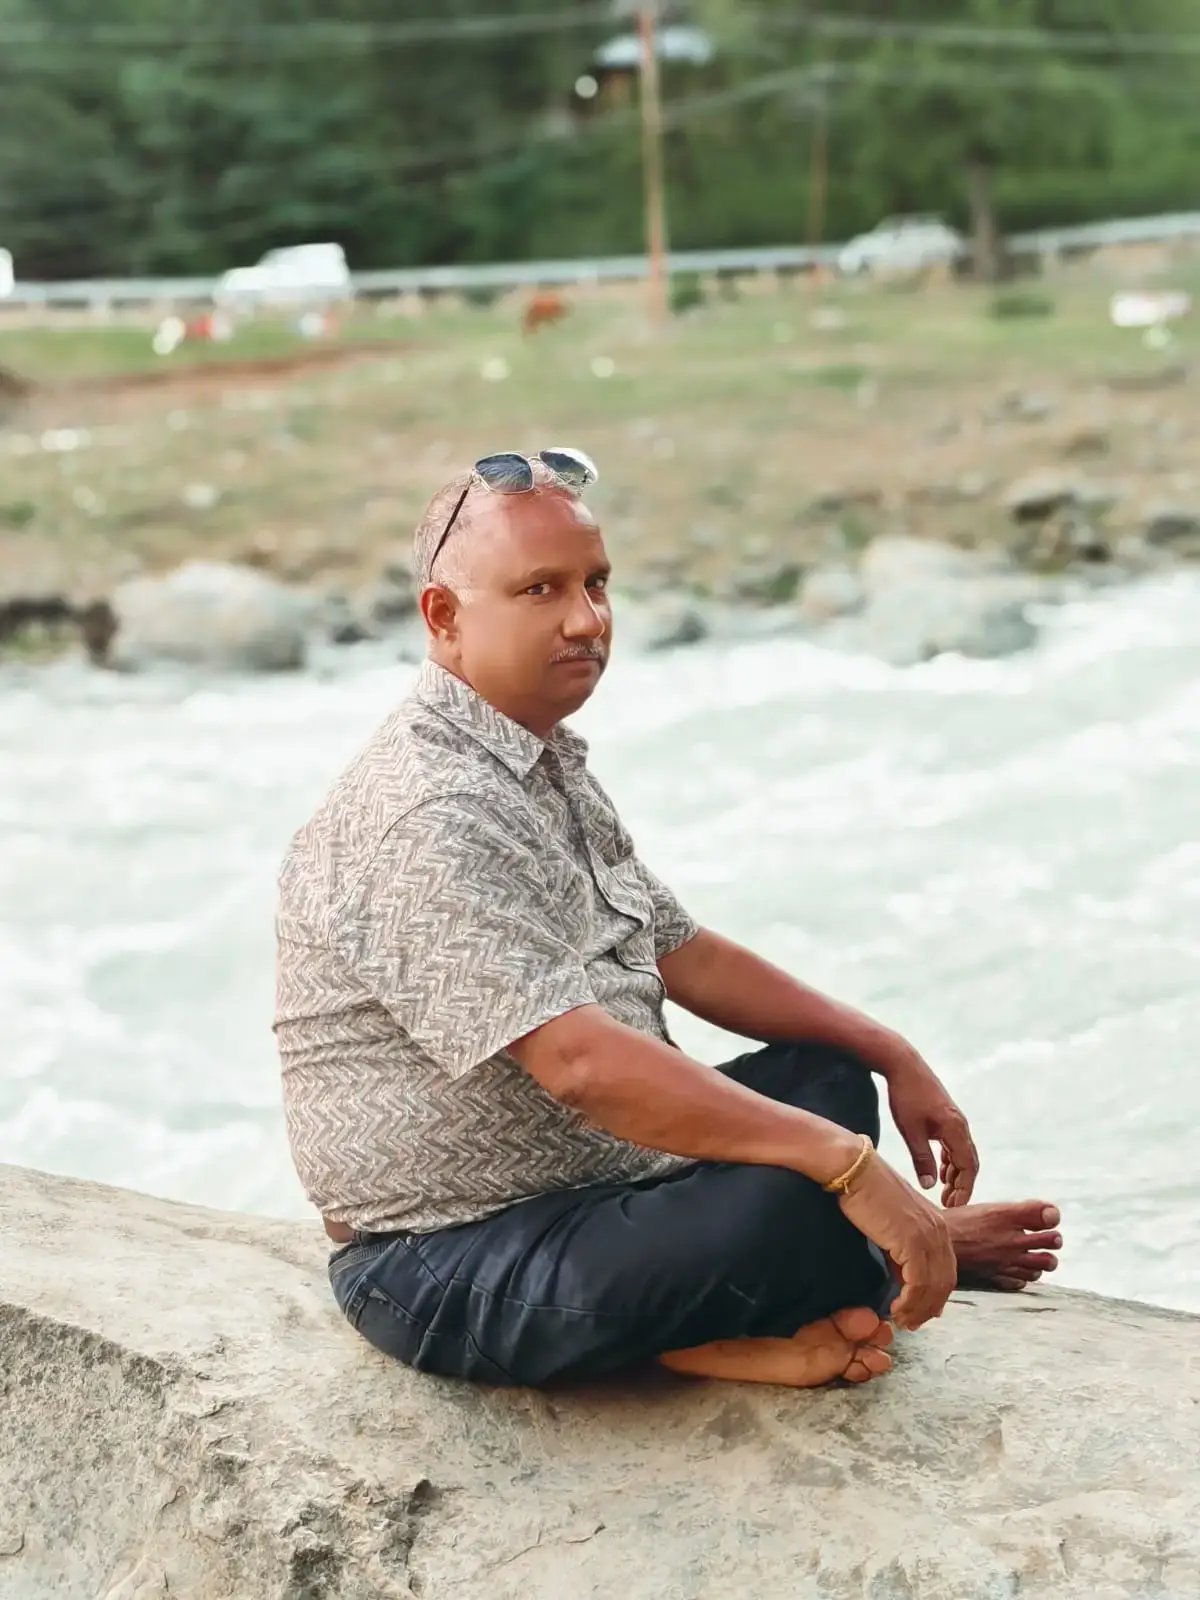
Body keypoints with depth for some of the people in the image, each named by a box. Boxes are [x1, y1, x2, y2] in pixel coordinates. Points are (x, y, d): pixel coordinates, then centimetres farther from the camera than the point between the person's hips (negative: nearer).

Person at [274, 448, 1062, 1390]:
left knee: (829, 1076, 15)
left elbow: (685, 954, 17)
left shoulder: (550, 769, 11)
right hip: (451, 1270, -11)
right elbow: (581, 1062, -32)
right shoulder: (429, 816, -24)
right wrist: (851, 1167, -32)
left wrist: (893, 1057, 9)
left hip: (590, 1179, 11)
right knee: (788, 1202, -28)